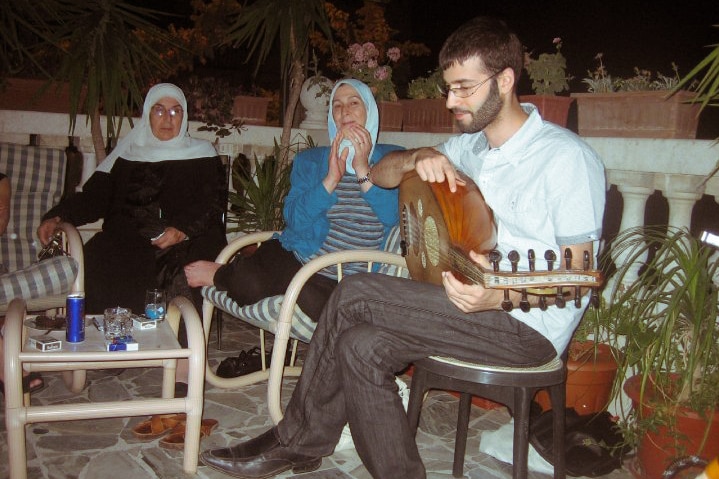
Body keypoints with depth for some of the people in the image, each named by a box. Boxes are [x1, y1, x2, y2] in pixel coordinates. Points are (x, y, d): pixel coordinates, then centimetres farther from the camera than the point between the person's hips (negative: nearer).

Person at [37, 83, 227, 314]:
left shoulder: (201, 154, 15)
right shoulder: (128, 153, 21)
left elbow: (211, 205, 3)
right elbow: (95, 195, 15)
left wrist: (183, 230, -16)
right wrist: (57, 217, -1)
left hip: (189, 242, -2)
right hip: (127, 241, 2)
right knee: (96, 264, -29)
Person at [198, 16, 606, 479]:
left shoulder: (568, 157, -14)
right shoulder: (470, 145, 10)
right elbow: (381, 174, 13)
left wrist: (499, 296, -34)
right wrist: (420, 158, -10)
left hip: (530, 325, -7)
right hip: (472, 295, 8)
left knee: (355, 296, -18)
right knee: (362, 345, -16)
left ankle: (295, 441, 1)